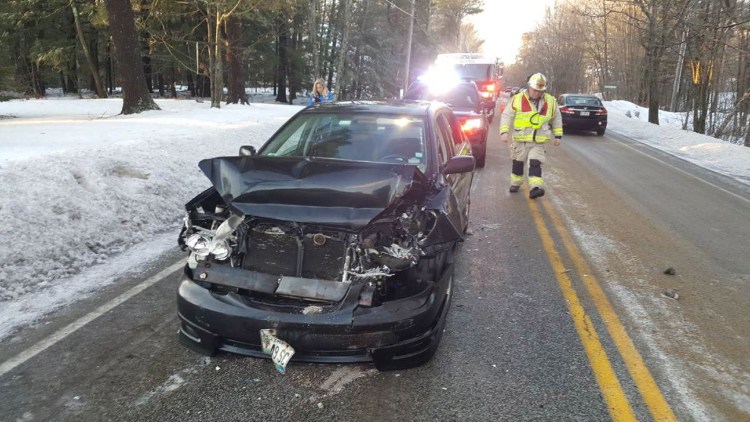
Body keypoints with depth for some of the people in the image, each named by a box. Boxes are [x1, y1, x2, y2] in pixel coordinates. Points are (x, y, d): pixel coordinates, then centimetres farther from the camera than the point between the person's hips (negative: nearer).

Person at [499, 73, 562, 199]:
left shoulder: (550, 101, 2)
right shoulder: (517, 99, -5)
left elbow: (557, 119, 14)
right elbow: (506, 115, -2)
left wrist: (558, 135, 12)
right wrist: (504, 131, -14)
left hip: (539, 141, 0)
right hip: (520, 139, 0)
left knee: (535, 163, -12)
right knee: (518, 162, 14)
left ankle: (535, 187, -19)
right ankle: (516, 183, 33)